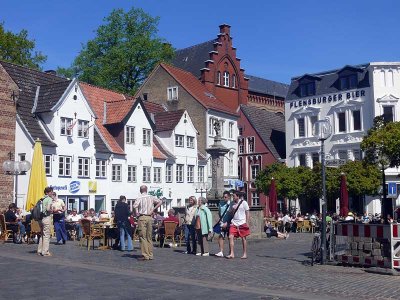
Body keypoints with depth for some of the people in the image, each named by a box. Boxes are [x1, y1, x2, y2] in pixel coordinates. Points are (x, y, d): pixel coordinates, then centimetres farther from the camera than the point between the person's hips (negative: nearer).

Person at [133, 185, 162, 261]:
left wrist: (137, 212, -3)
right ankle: (150, 255, 14)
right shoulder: (151, 197, 7)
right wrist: (153, 210, 2)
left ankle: (145, 255, -4)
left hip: (142, 217, -4)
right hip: (150, 217, 5)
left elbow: (135, 206, -21)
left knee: (142, 237, -1)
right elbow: (160, 202, -1)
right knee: (149, 237, 12)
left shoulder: (139, 198, -5)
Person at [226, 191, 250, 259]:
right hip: (234, 223, 4)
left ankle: (245, 254, 14)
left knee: (243, 238, 3)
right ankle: (232, 254, -6)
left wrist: (247, 223, -8)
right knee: (230, 237, -9)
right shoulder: (233, 204, 11)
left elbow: (247, 213, -2)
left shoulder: (244, 203, -3)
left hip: (242, 223, -4)